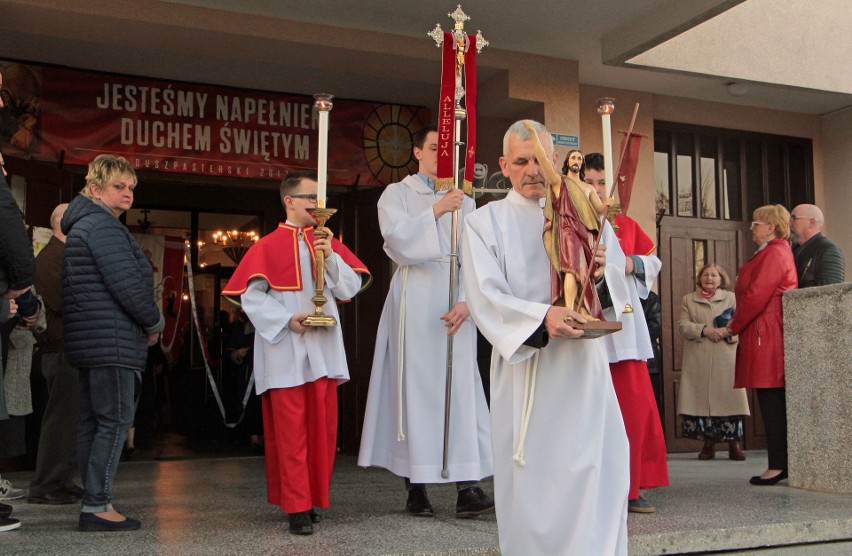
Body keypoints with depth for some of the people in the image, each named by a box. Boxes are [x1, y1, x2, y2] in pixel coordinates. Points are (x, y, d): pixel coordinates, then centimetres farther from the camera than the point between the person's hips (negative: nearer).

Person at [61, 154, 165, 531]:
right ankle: (97, 505, -7)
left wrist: (146, 324, 12)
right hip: (111, 341, -11)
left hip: (90, 341, 11)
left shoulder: (83, 225, 21)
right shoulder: (103, 226, -12)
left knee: (92, 421, 10)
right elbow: (128, 285, -19)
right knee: (115, 420, -8)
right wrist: (155, 324, -3)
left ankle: (94, 503, 15)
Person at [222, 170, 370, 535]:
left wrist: (332, 256, -8)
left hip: (323, 350, 4)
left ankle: (315, 497, 19)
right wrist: (286, 319, -15)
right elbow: (250, 297, -5)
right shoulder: (268, 246, -1)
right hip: (285, 352, -4)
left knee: (322, 427, 7)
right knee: (290, 430, -3)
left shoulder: (326, 242, 12)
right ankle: (297, 507, 2)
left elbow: (350, 288, 6)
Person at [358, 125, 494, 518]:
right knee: (416, 387, -3)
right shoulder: (397, 194, 10)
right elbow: (397, 238, -8)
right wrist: (435, 211, -14)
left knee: (461, 389, -4)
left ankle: (466, 487, -6)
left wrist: (467, 301, -7)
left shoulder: (463, 201, 16)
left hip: (456, 304, 3)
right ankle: (416, 486, 4)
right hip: (415, 303, -2)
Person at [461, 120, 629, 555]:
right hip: (525, 367, -2)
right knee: (531, 476, 1)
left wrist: (602, 274, -15)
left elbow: (617, 291, 8)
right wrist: (542, 318, -25)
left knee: (599, 473, -1)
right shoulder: (484, 222, 4)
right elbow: (485, 298, -9)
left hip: (584, 364, 2)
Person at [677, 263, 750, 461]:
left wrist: (727, 331, -15)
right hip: (698, 361, 1)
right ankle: (708, 443, 8)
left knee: (729, 399, -6)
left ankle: (734, 444, 2)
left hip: (726, 358, -1)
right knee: (701, 400, -2)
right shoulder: (688, 300, 15)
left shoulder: (731, 298, 14)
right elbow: (683, 326, 3)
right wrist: (705, 330, -12)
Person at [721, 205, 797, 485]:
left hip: (767, 336, -10)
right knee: (774, 402, 10)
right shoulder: (775, 252, 22)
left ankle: (778, 465, -7)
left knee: (771, 402, -9)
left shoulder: (774, 254, -11)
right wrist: (737, 322, 13)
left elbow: (757, 295, -17)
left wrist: (733, 327, -8)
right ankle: (781, 462, 13)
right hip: (767, 335, 10)